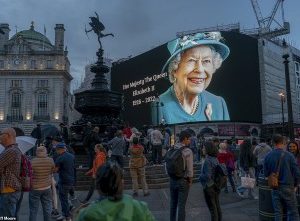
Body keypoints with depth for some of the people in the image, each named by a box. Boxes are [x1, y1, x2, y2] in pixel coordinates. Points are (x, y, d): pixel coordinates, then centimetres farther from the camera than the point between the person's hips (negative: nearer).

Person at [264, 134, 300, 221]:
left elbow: (266, 173, 2)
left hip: (275, 188, 3)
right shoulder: (289, 155, -11)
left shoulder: (268, 156, -3)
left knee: (277, 212, 11)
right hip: (288, 187, -2)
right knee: (293, 212, 9)